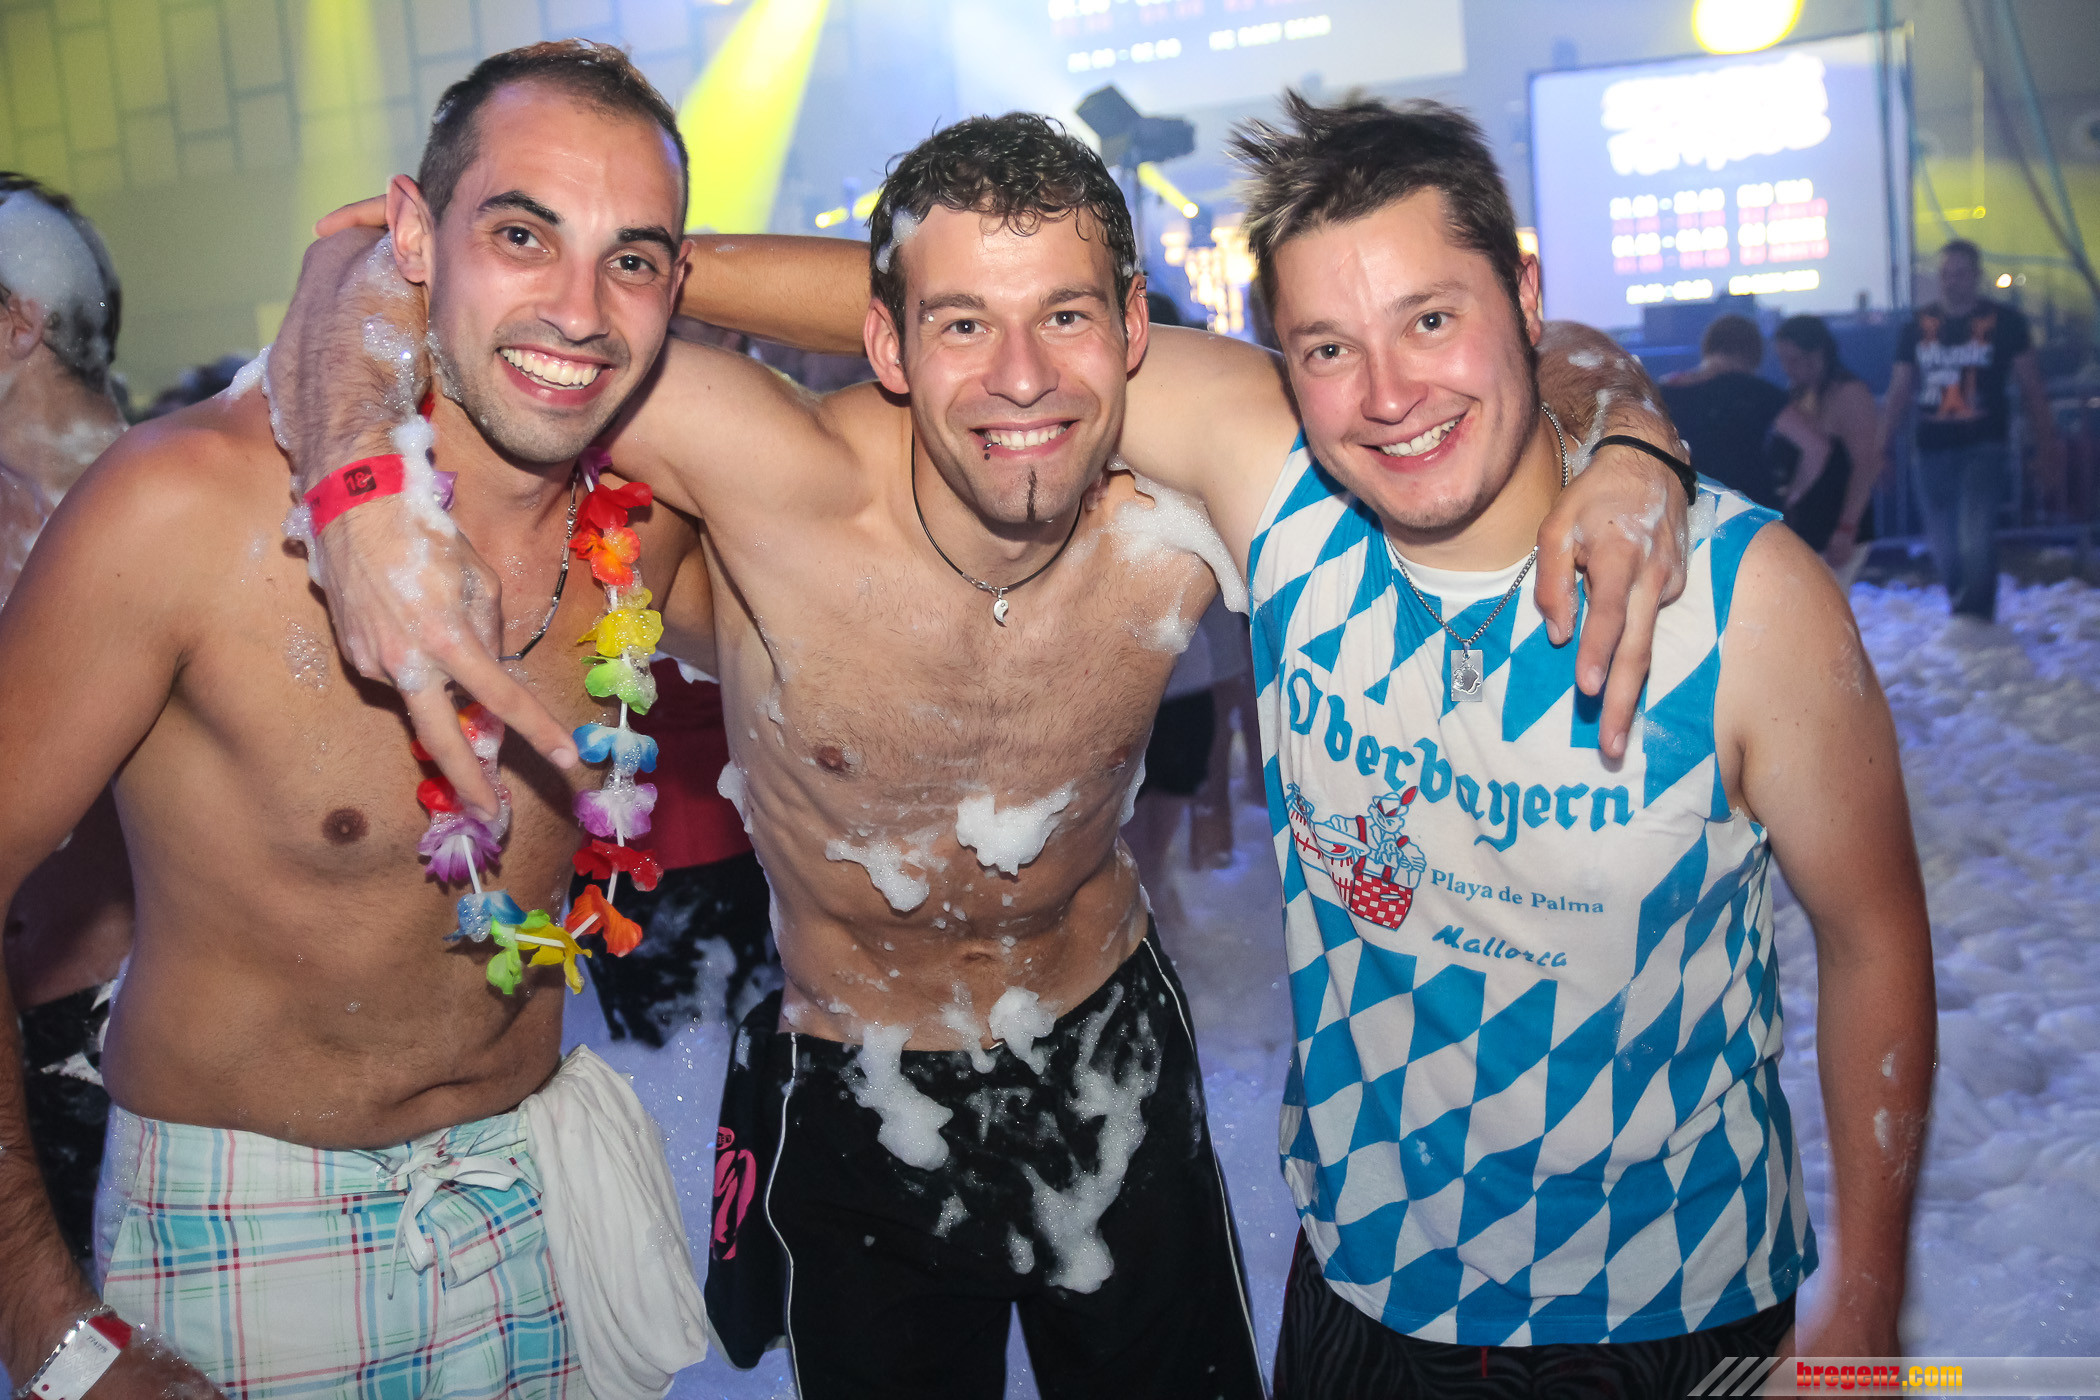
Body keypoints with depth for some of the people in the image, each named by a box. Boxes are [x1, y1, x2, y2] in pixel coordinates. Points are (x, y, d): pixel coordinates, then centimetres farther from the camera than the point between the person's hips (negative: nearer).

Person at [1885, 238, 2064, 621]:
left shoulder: (2004, 321, 2)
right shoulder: (1918, 326, 9)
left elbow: (2032, 389, 4)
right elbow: (1900, 395, 13)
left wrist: (2047, 447, -1)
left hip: (1984, 446, -3)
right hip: (1933, 449, 3)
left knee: (1975, 538, -20)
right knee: (1944, 548, 7)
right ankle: (1963, 614, 25)